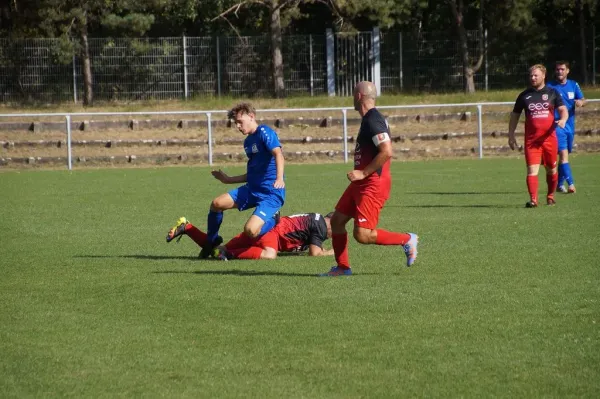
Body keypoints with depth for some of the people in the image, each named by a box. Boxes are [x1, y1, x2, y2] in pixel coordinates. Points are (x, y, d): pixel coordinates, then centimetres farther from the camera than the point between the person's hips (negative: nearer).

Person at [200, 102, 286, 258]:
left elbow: (278, 153, -27)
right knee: (217, 203, -4)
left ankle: (272, 221, 6)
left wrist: (279, 178, -44)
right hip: (252, 189, 9)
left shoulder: (264, 132, -10)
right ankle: (212, 241, 17)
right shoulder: (248, 141, 18)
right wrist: (229, 180, 29)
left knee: (250, 230, -26)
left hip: (271, 193, -9)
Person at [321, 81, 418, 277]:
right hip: (362, 183, 10)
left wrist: (363, 173, -22)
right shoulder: (369, 119, 14)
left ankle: (407, 240, 2)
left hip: (373, 185, -10)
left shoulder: (372, 121, -18)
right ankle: (342, 267, 18)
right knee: (336, 220, 10)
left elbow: (386, 152, -28)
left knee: (363, 235, -12)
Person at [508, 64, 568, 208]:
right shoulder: (524, 96, 7)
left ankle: (550, 196, 30)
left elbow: (563, 109, 1)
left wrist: (563, 119, -22)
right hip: (531, 140, -1)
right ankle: (533, 199, -19)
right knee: (532, 169, -13)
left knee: (551, 169, 11)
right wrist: (511, 135, 8)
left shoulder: (552, 93, 6)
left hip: (549, 137, 1)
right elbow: (515, 115, 14)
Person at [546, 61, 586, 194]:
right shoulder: (550, 87, -3)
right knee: (563, 153, -17)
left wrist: (581, 102, -20)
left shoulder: (574, 85, 8)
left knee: (564, 155, 12)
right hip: (557, 125, -5)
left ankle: (559, 184, 24)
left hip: (570, 125, 5)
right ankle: (571, 184, -25)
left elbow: (583, 100, 4)